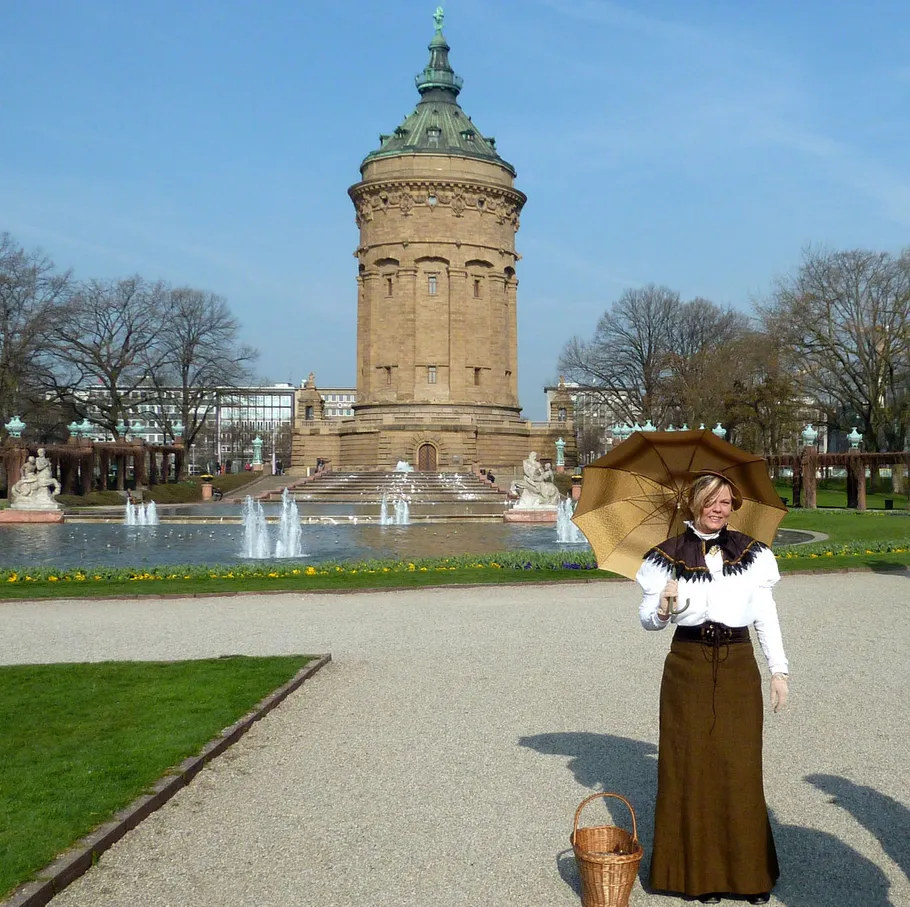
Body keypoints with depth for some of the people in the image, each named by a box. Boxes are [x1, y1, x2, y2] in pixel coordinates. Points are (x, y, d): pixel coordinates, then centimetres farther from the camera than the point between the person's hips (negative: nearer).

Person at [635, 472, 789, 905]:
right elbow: (646, 617, 3)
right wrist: (662, 610, -19)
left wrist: (779, 670, 2)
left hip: (738, 667, 1)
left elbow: (767, 616, 7)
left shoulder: (751, 553, 5)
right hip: (687, 667, -1)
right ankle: (700, 872, 15)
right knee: (691, 768, 3)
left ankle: (749, 872, 17)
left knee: (741, 770, 3)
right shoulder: (668, 556, 0)